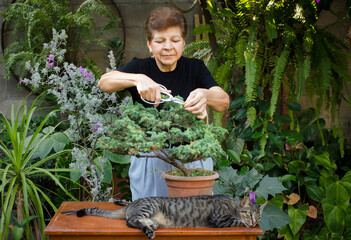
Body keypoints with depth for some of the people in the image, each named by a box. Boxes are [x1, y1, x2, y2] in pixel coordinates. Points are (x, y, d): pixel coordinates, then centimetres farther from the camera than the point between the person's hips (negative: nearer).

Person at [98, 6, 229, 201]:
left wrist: (205, 95, -38)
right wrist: (138, 79, -38)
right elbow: (104, 82, -19)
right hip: (150, 162, 0)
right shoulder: (141, 67, -1)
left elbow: (224, 102, -15)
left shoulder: (194, 68, 0)